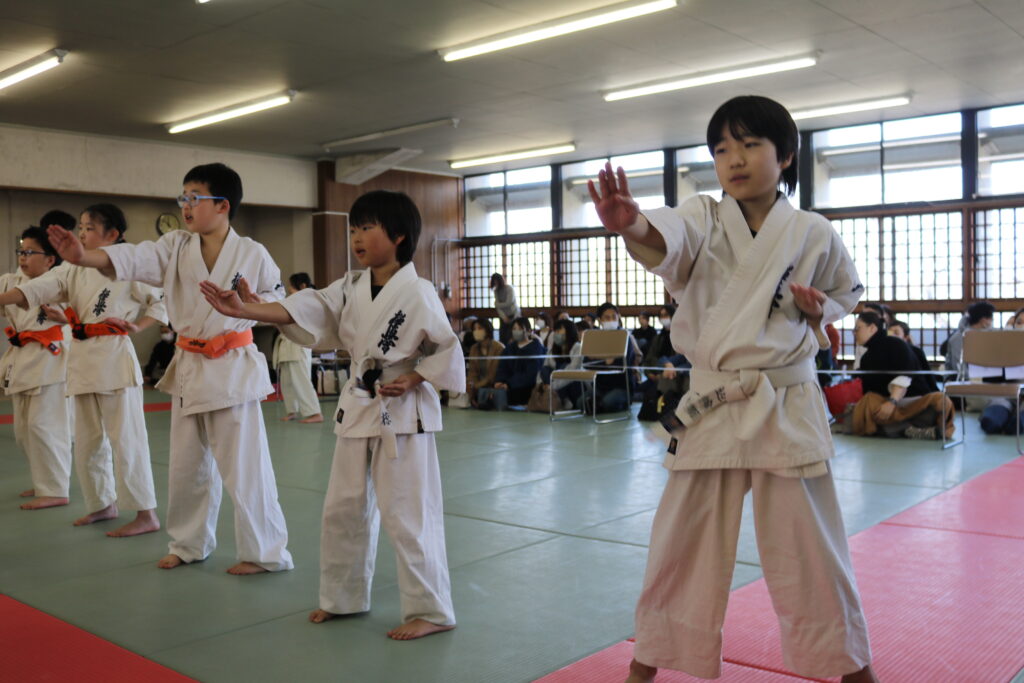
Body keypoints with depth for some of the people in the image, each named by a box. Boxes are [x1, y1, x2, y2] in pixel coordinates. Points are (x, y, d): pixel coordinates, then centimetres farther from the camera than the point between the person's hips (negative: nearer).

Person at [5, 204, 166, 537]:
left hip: (114, 357, -7)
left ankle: (146, 515, 0)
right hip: (82, 359, 7)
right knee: (87, 441, 15)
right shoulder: (73, 270, 10)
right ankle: (103, 504, 31)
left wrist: (138, 326, -9)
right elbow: (36, 289, -3)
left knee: (126, 437, -6)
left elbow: (163, 300, 1)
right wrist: (4, 297, -18)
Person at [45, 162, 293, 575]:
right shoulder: (175, 247, 1)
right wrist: (82, 256, -34)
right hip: (188, 368, 5)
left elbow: (278, 299, 3)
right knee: (185, 465, 16)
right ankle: (188, 545, 34)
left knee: (244, 465, -3)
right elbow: (130, 259, -17)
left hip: (233, 368, -5)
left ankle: (264, 553, 10)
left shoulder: (251, 253, -8)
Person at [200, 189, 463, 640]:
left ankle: (430, 611, 12)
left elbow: (448, 352, -9)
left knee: (406, 514, -3)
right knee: (343, 508, 16)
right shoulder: (351, 287, 4)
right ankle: (343, 597, 33)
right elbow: (304, 309, -7)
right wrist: (243, 310, -18)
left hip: (403, 413, -7)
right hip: (358, 408, 7)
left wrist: (410, 382, -17)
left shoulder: (417, 293, -14)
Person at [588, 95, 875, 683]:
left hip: (789, 408, 0)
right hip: (711, 407, 1)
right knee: (680, 548, 10)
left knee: (812, 552, 8)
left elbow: (847, 292, 18)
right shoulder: (704, 219, -3)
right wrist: (629, 223, -52)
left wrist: (819, 307, -6)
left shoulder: (813, 234, -1)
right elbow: (666, 239, -28)